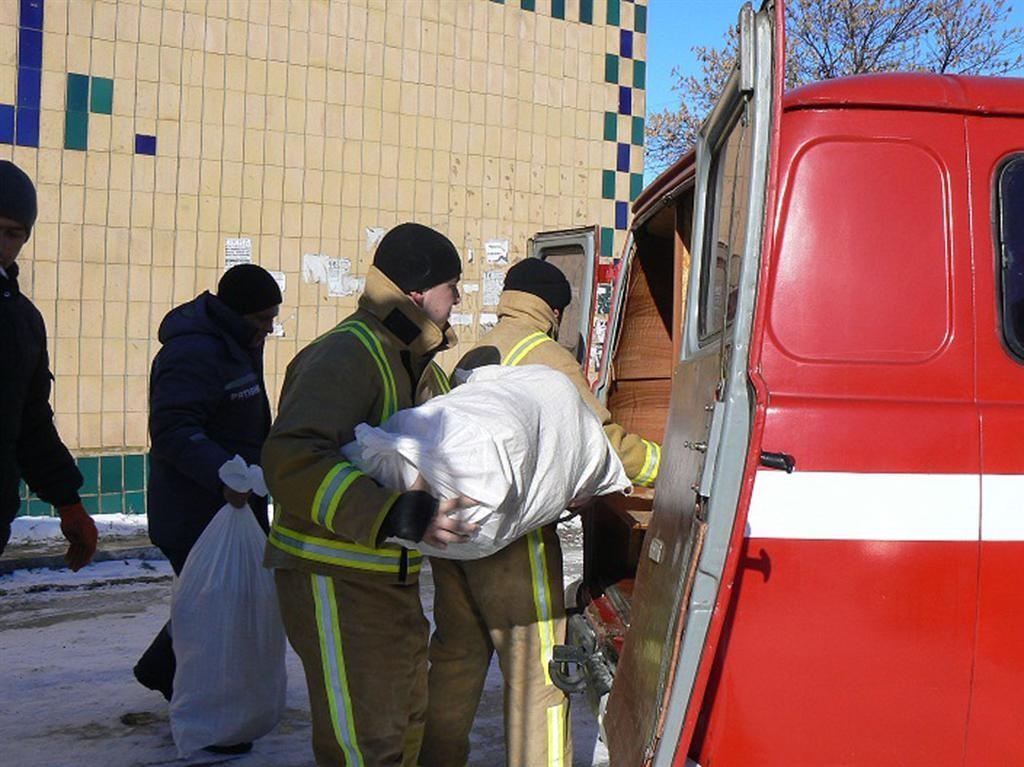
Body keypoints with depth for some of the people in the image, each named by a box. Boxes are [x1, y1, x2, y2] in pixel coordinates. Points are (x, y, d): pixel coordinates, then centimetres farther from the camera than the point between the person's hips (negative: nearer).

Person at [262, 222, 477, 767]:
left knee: (406, 719, 22)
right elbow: (291, 460, -34)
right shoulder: (346, 355, -20)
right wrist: (393, 517, -44)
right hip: (336, 582, -10)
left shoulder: (416, 363, 13)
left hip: (392, 577, 10)